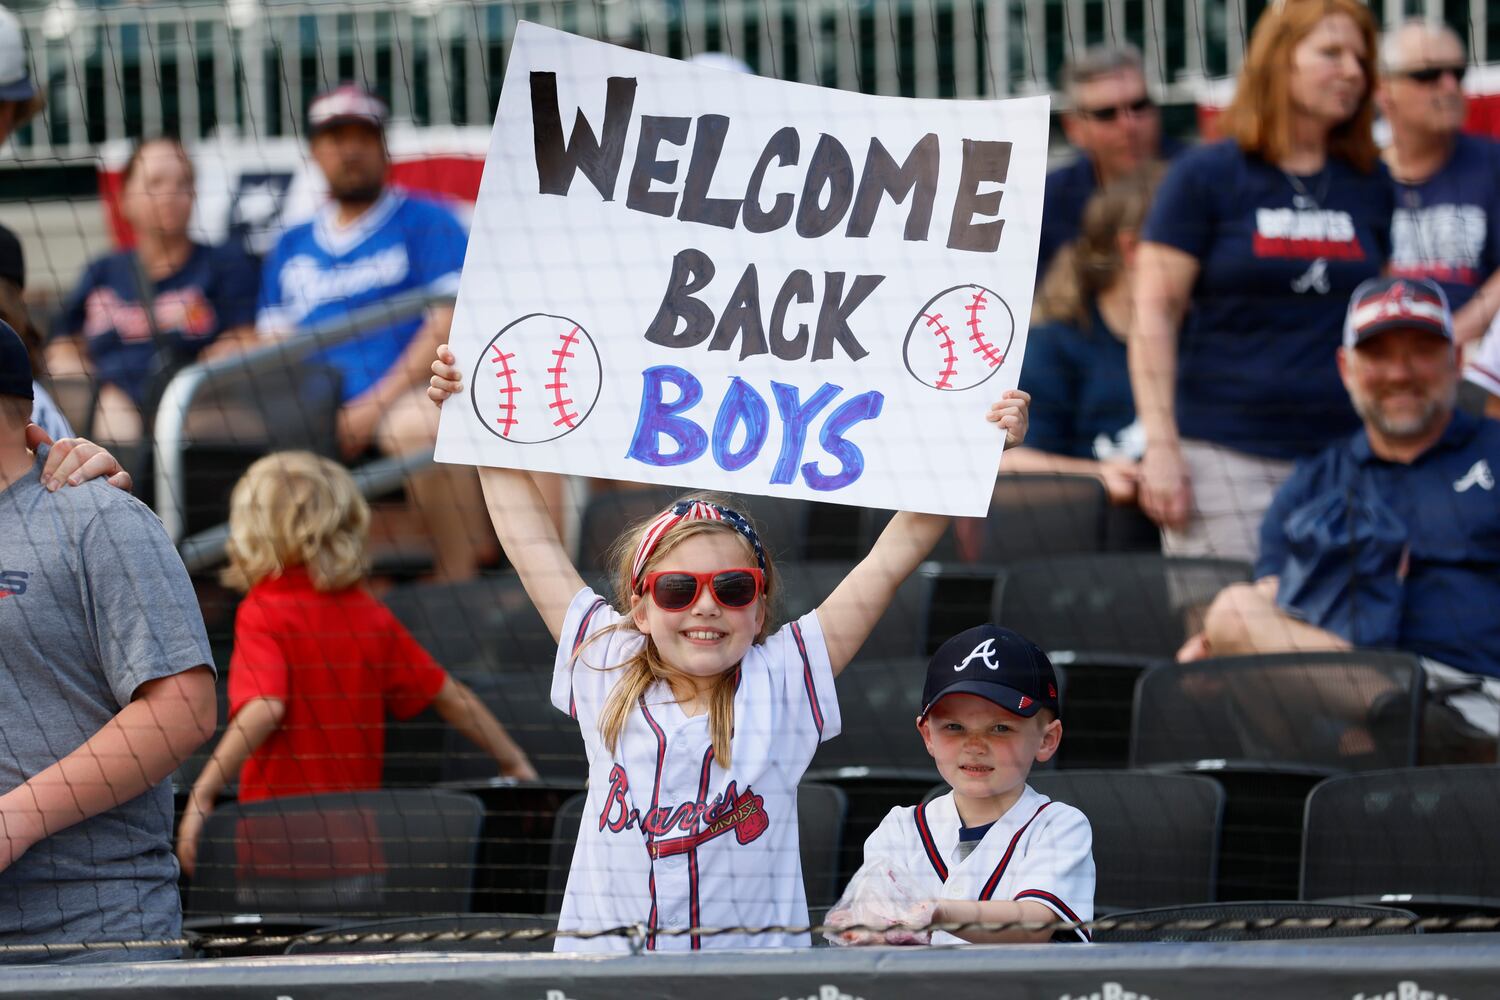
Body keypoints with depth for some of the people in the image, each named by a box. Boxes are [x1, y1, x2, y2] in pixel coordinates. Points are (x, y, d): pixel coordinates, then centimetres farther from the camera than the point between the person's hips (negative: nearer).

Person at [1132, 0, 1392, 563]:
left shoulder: (1371, 186, 14)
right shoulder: (1206, 178, 2)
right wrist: (1160, 447, -9)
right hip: (1225, 459, -4)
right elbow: (1154, 311, -2)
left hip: (1343, 451, 4)